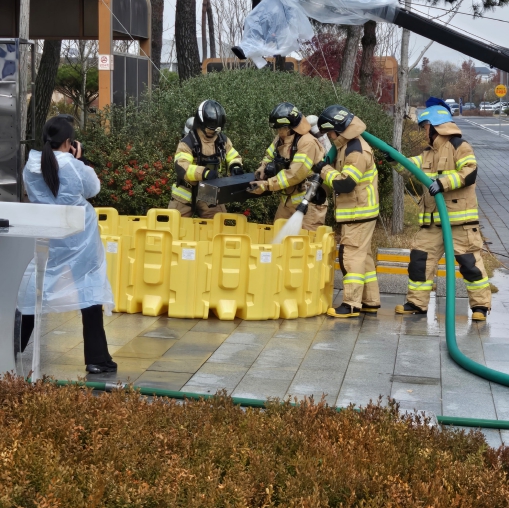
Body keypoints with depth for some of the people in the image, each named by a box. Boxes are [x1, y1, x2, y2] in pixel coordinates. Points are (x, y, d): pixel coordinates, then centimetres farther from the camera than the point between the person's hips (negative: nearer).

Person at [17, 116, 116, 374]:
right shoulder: (76, 168, -15)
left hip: (42, 238, 4)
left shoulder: (30, 167, -3)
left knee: (33, 291, 15)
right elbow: (94, 189, 3)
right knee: (89, 292, 2)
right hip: (77, 239, -4)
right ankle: (96, 359, 2)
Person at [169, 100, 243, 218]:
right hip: (186, 194, -4)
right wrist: (204, 173, -48)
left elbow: (234, 157, 10)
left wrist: (235, 167, -16)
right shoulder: (188, 142, -20)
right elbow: (181, 168, -33)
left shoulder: (223, 140, -2)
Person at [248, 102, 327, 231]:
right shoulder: (281, 138, 4)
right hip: (288, 199, 9)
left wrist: (267, 185, -26)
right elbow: (270, 155, 19)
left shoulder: (307, 143, -23)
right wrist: (263, 167, -5)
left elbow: (295, 174, -28)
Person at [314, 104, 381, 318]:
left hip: (359, 213, -10)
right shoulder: (348, 146, 12)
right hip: (356, 212, 10)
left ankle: (351, 304, -10)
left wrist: (325, 170, -13)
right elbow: (341, 177, 21)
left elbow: (344, 183, -25)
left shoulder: (357, 151, -20)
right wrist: (325, 172, 5)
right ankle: (371, 301, 20)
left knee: (352, 256, -10)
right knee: (362, 255, 14)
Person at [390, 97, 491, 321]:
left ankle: (480, 305, 4)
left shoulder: (459, 146, -9)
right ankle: (417, 303, 16)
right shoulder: (430, 153, 17)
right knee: (420, 258, 7)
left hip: (459, 218, -8)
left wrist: (443, 182, -27)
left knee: (469, 262, -4)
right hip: (432, 220, 8)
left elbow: (470, 174, -19)